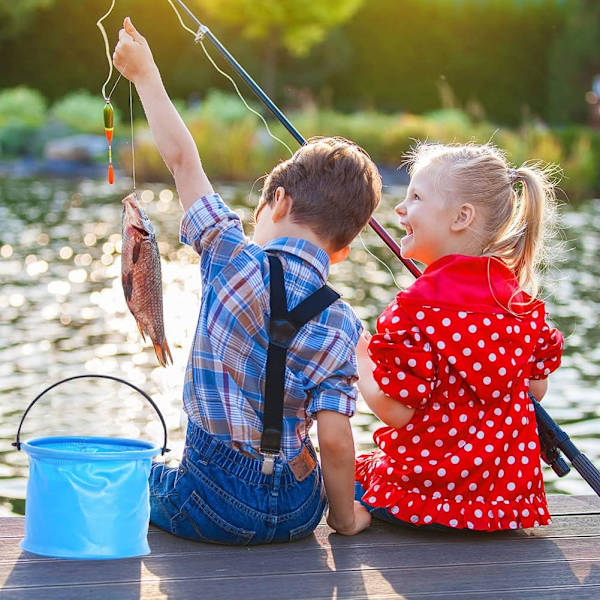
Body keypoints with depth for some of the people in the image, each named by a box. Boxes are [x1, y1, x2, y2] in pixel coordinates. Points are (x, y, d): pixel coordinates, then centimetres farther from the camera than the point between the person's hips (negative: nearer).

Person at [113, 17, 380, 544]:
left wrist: (145, 73, 10)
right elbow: (334, 439, -11)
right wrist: (345, 517, 6)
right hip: (297, 513, 3)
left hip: (214, 506, -2)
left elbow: (182, 159, -2)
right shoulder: (341, 327, -6)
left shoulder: (237, 262, -11)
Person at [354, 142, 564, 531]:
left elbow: (395, 411, -18)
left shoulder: (416, 309, -21)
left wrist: (360, 357, -2)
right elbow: (537, 389, 11)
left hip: (427, 491, -5)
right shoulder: (524, 304, 0)